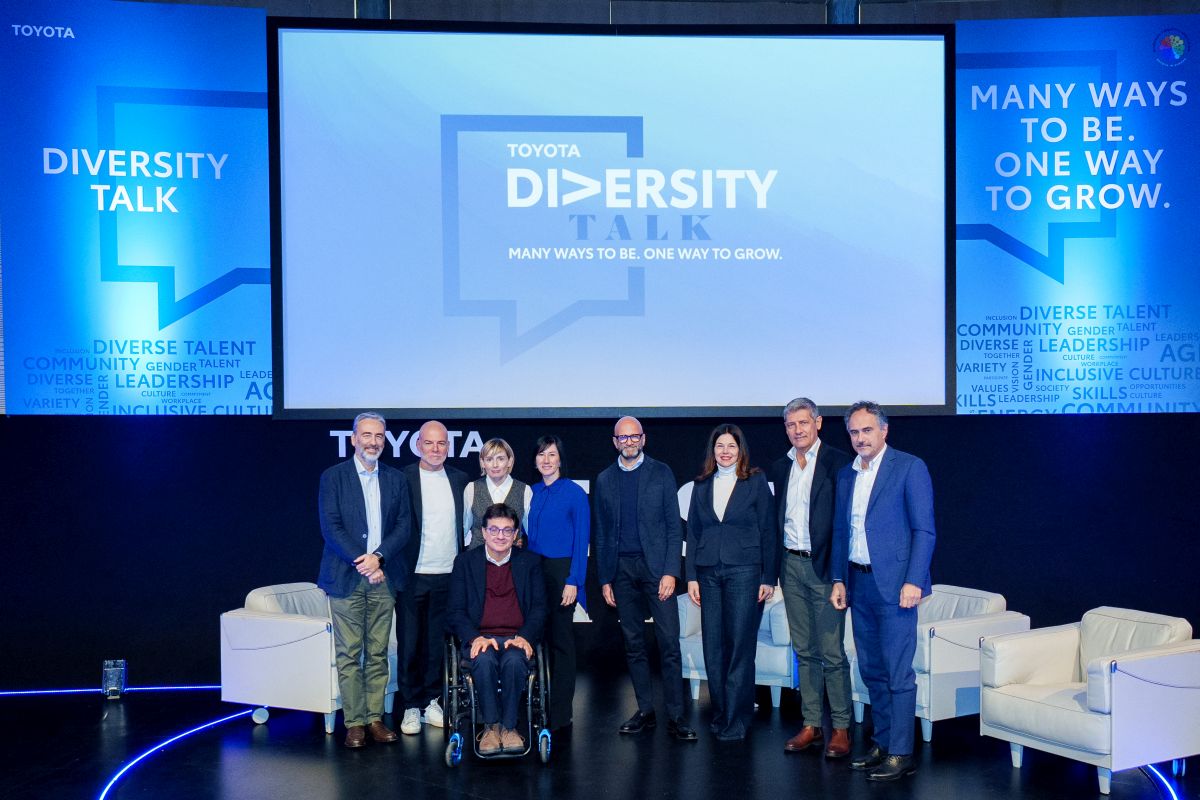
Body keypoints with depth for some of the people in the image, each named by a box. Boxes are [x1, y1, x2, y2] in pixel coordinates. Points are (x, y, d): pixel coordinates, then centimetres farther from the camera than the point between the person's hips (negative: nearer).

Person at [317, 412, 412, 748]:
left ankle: (375, 718, 12)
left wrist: (378, 557, -11)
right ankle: (354, 722, 4)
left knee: (378, 654, 6)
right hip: (346, 578, -3)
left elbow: (403, 527, 5)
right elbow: (331, 527, -6)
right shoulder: (333, 477, 1)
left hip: (382, 578, 3)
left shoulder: (395, 479, 11)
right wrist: (362, 563, -13)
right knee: (349, 655, -1)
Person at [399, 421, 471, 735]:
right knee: (410, 643, 4)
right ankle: (412, 706, 13)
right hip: (413, 576, -3)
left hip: (448, 575, 3)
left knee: (438, 642, 10)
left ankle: (432, 702, 21)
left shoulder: (460, 480, 7)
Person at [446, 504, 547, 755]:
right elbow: (455, 611, 4)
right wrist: (475, 638, -14)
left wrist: (524, 637, -12)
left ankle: (509, 726, -18)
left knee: (514, 661, -34)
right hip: (480, 637, 0)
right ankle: (491, 726, -21)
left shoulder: (530, 561, 13)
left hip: (517, 638, 0)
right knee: (484, 660, -34)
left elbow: (539, 607, 7)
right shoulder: (465, 561, 10)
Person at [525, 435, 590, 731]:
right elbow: (526, 535, 13)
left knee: (561, 640, 1)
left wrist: (573, 581, -14)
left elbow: (581, 540, -8)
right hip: (533, 571, 5)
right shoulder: (531, 492, 10)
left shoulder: (574, 493, -5)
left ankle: (560, 714, 8)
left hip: (560, 572, -5)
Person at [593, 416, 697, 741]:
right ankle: (645, 711, 16)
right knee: (633, 645, 7)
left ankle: (675, 716, -2)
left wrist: (670, 571, -9)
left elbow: (674, 525, 0)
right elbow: (601, 533, 13)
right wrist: (604, 579, 7)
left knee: (669, 644, -6)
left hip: (655, 566, -3)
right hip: (621, 570, 3)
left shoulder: (661, 473, 3)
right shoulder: (605, 480, 11)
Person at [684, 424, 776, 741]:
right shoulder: (702, 485, 11)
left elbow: (768, 532, 0)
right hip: (709, 574, 4)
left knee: (740, 646, -4)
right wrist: (691, 576, 5)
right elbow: (693, 532, 11)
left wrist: (768, 578, -4)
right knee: (713, 647, 5)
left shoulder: (755, 482, 1)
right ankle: (720, 713, 17)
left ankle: (736, 720, 4)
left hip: (744, 572, -3)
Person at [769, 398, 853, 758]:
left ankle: (841, 728, 5)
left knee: (832, 653, -3)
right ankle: (811, 725, 18)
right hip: (791, 566, 6)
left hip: (823, 567, -6)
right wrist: (775, 567, 10)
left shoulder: (837, 463, -6)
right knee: (804, 651, 11)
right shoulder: (780, 468, 13)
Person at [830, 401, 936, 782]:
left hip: (893, 584, -7)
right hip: (858, 584, 7)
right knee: (871, 671, 12)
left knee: (898, 673, -4)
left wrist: (914, 581, -16)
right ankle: (881, 745, 22)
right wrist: (839, 579, 12)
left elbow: (924, 529, -10)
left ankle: (900, 754, 2)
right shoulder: (846, 475, 14)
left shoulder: (909, 467, -6)